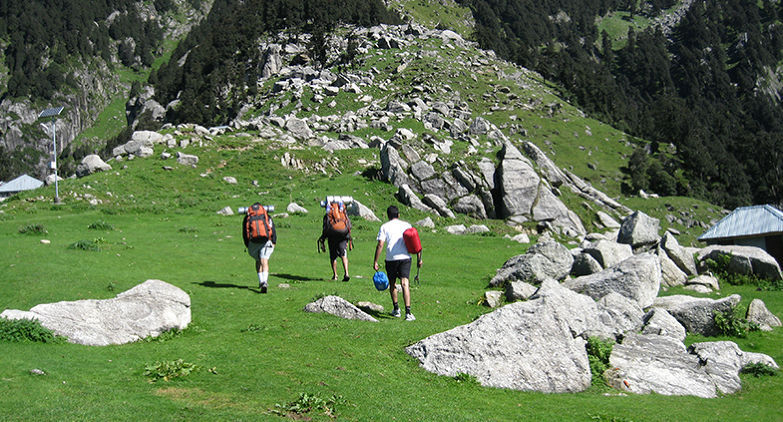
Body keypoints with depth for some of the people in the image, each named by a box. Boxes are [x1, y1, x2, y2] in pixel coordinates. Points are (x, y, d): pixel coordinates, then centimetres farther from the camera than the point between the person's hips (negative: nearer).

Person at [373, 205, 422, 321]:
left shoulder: (385, 227, 5)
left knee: (392, 284, 18)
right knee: (405, 283, -6)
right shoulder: (406, 225, 11)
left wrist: (375, 261, -1)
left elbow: (380, 245, -4)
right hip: (405, 257, 1)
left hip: (391, 258, -1)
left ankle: (396, 309, 28)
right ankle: (408, 312, -18)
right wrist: (419, 258, 10)